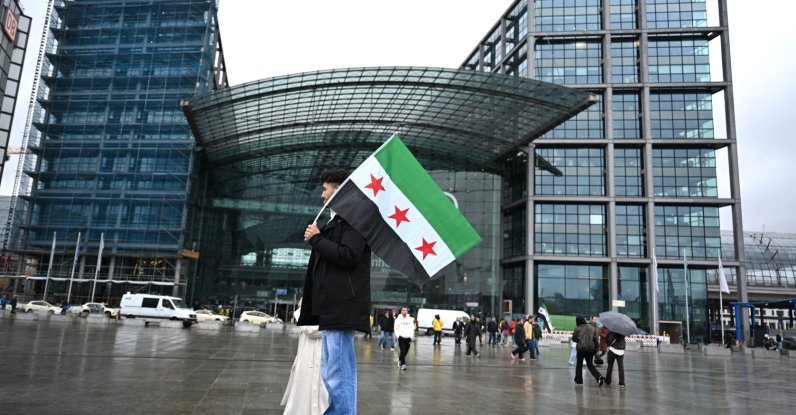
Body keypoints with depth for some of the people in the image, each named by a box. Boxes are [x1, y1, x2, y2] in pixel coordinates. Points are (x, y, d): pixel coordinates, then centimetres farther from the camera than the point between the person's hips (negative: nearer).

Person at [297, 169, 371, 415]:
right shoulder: (336, 222, 22)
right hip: (331, 307, 10)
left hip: (342, 307, -10)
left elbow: (348, 256, -20)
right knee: (331, 374, 15)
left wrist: (316, 239, -8)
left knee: (338, 375, -8)